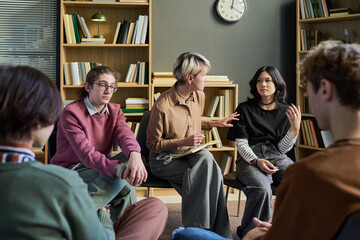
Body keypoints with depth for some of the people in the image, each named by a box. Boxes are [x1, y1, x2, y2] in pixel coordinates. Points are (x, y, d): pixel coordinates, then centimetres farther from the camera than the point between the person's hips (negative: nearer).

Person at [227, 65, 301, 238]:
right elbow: (241, 143, 2)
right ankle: (247, 233, -16)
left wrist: (295, 128, -8)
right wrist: (257, 161, -15)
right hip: (250, 158, -2)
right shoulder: (245, 109, 8)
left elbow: (283, 148, 9)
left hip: (278, 158, 3)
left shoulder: (285, 112, 14)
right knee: (262, 189, -37)